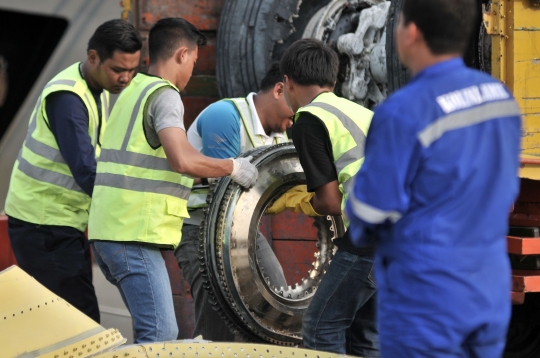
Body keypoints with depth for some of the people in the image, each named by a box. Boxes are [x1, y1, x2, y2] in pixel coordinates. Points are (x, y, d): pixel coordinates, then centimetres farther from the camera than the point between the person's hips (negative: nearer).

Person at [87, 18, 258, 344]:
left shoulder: (134, 91, 20)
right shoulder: (164, 95, -9)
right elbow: (183, 160, -24)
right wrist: (232, 167, -9)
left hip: (110, 230, 10)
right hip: (134, 235, -10)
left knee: (152, 330, 16)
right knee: (161, 334, -13)